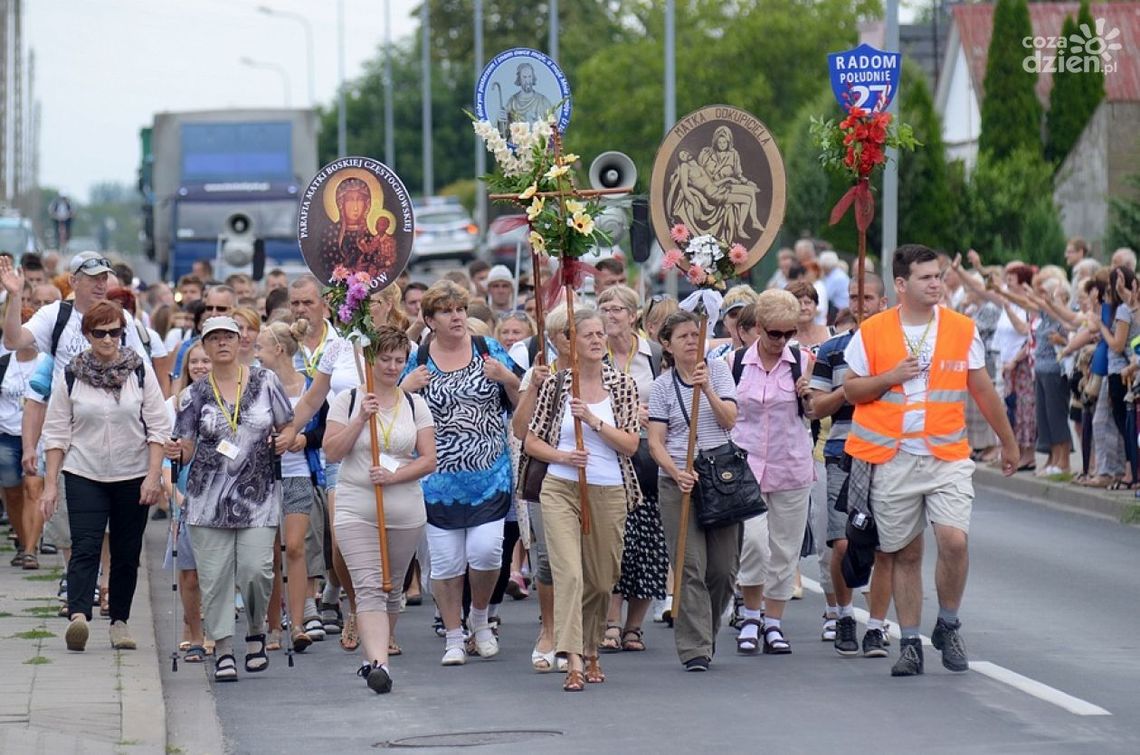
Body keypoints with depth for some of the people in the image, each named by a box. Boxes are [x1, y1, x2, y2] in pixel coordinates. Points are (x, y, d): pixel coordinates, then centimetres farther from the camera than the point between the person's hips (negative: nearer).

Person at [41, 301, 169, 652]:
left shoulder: (140, 371, 2)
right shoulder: (71, 376, 1)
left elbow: (158, 427, 2)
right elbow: (57, 432, 4)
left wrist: (153, 476, -6)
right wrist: (50, 483, -1)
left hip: (133, 476, 1)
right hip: (84, 476, -1)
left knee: (127, 553, 7)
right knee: (85, 547, -15)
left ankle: (119, 621, 18)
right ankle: (78, 616, -28)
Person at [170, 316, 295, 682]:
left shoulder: (264, 381, 5)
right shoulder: (195, 395, 6)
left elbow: (288, 426, 14)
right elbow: (188, 448, 6)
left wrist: (285, 439, -8)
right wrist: (178, 452, -16)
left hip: (258, 493, -1)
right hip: (209, 497, 1)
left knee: (256, 570, -10)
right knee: (214, 575, -3)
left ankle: (256, 633, 16)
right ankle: (223, 649, 6)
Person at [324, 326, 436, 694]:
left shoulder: (415, 404, 8)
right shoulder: (348, 400, 3)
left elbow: (429, 459, 3)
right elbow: (331, 453, -2)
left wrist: (393, 476, -13)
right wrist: (360, 420, -13)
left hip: (406, 511, 3)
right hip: (356, 509, -3)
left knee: (392, 589, 10)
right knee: (370, 588, -15)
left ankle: (374, 656, 26)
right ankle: (379, 664, -26)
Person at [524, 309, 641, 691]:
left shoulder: (623, 384, 4)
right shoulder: (556, 383, 3)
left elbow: (631, 444, -3)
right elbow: (531, 441, 6)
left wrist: (593, 420, -15)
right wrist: (562, 456, -12)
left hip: (609, 493, 2)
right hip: (561, 490, -2)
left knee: (601, 580, 10)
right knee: (569, 574, -17)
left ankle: (591, 652, 31)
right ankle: (574, 663, -24)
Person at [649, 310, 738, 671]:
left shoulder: (718, 370, 6)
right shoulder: (662, 386, 3)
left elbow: (730, 420, -4)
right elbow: (655, 442, -3)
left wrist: (707, 388, -17)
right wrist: (677, 473, -19)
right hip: (678, 482, -2)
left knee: (723, 568, 2)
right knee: (690, 568, -9)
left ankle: (703, 636, 23)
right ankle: (695, 649, -9)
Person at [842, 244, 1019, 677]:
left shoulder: (962, 330, 3)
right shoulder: (873, 332, 0)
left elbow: (983, 391, 13)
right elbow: (850, 390, 5)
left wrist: (1009, 443, 18)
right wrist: (889, 377, -13)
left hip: (948, 456, 0)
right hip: (893, 459, 0)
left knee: (954, 539, -17)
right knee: (904, 554, 6)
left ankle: (948, 626, 5)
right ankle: (910, 644, 16)